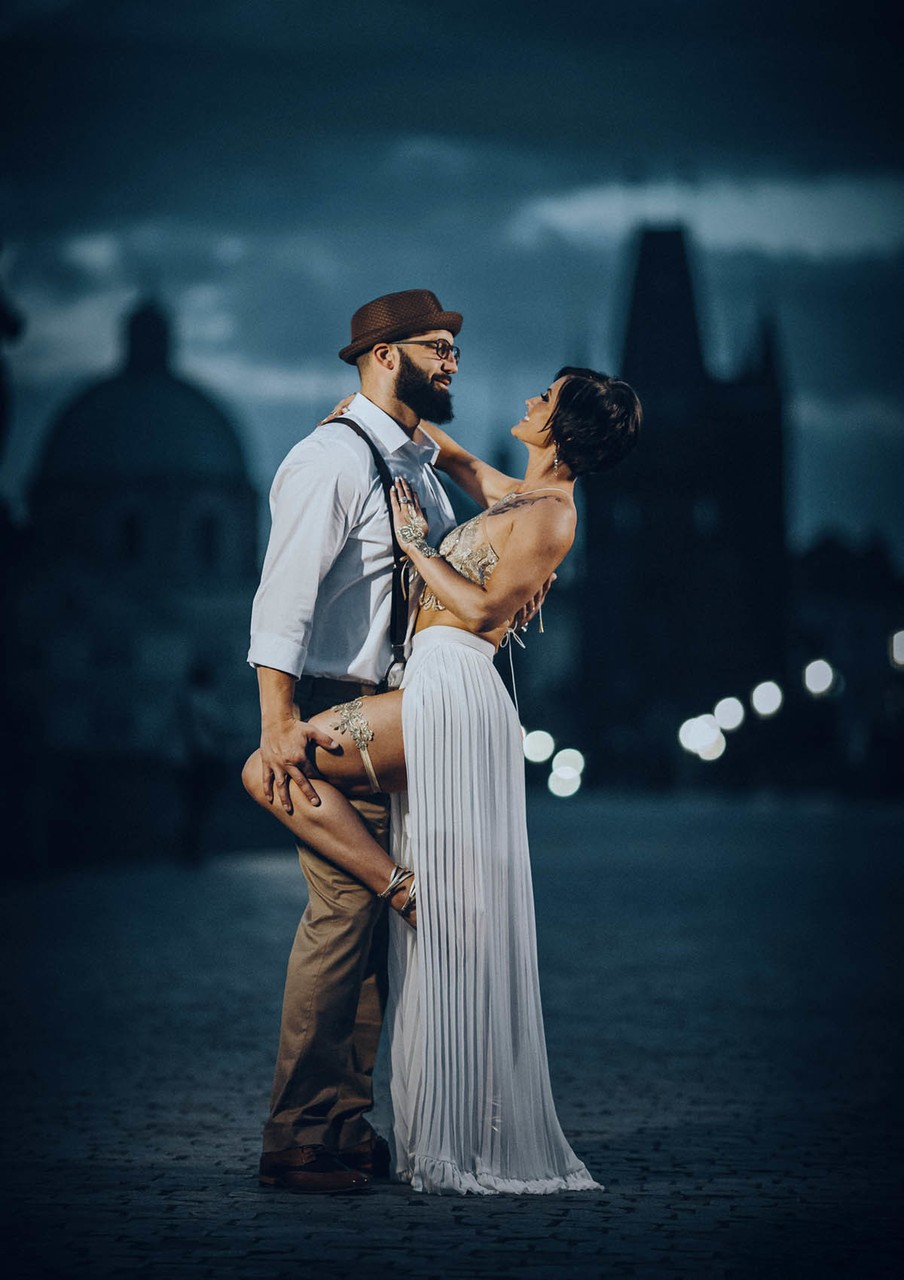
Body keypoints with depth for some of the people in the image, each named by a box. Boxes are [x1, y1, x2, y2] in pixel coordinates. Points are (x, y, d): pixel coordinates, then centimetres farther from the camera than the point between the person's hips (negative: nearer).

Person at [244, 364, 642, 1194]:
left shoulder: (550, 514, -5)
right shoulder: (517, 497, 21)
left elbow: (485, 608, -13)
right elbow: (456, 457, 41)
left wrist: (415, 543, -5)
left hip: (452, 693, -9)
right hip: (434, 700, 9)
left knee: (268, 769, -11)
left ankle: (403, 885, -12)